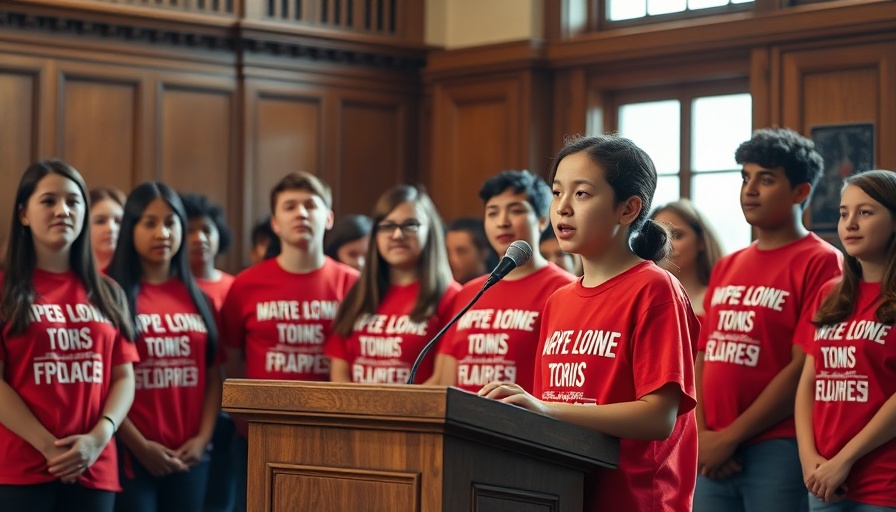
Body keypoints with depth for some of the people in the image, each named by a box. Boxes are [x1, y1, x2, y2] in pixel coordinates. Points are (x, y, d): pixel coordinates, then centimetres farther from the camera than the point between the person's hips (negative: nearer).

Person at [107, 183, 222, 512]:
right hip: (130, 454, -5)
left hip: (189, 457, 5)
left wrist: (203, 438, -3)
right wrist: (139, 445, -13)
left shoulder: (197, 299, 12)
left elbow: (213, 377, 11)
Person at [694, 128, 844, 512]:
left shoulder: (821, 262, -6)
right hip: (713, 454, 6)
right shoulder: (725, 268, 16)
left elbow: (804, 369, -12)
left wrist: (731, 436, -11)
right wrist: (703, 434, -2)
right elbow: (703, 357, 14)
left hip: (778, 451, -6)